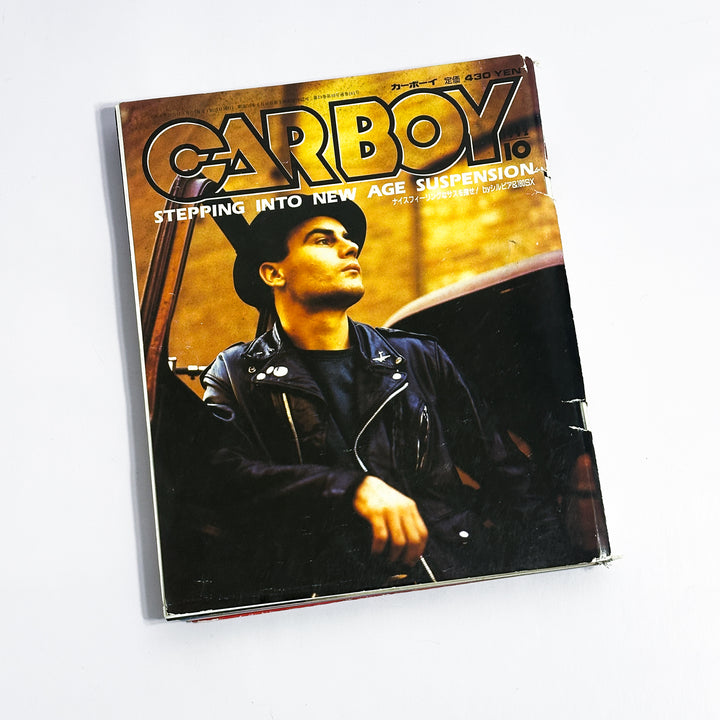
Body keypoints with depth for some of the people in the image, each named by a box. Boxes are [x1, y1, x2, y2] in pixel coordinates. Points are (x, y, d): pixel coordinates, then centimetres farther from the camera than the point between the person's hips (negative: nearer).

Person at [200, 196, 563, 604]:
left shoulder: (420, 359, 18)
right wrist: (353, 488, -21)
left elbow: (506, 471, 17)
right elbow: (228, 479, -8)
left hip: (460, 583, 3)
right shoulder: (236, 377, 10)